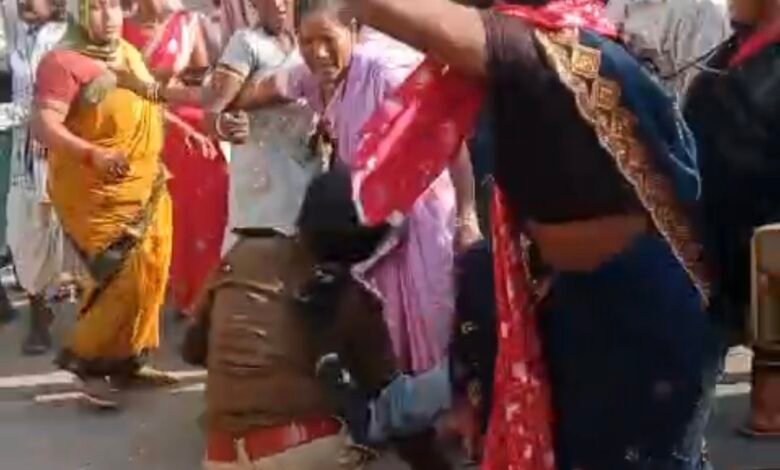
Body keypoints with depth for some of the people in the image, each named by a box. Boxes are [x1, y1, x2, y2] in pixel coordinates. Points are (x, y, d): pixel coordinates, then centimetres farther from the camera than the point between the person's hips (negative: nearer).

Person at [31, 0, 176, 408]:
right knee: (127, 278, -13)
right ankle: (84, 358, 4)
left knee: (150, 276, 9)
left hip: (145, 189, 8)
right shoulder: (63, 62, -13)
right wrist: (94, 154, -34)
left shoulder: (128, 53, 11)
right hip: (97, 195, -8)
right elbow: (44, 125, -24)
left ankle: (126, 360, 22)